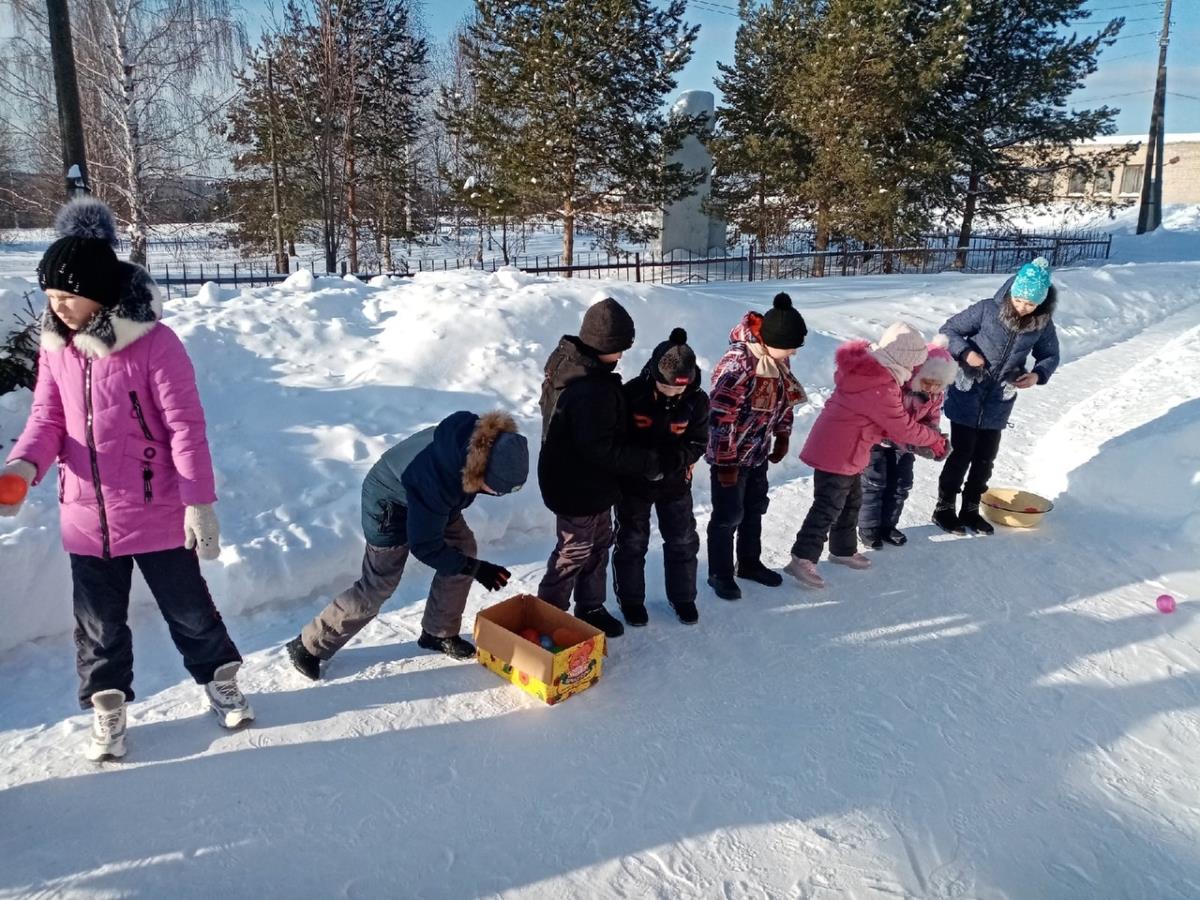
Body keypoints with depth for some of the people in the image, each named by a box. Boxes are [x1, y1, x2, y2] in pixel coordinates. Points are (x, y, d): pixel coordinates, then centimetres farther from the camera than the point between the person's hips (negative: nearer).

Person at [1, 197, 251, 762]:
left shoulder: (153, 342, -16)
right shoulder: (55, 345, 1)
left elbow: (186, 426, -16)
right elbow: (47, 418, 6)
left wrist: (199, 503, -18)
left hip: (156, 513, -4)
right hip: (85, 518, 5)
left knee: (187, 607, 12)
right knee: (98, 620, 16)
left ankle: (219, 680, 34)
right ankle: (106, 708, 35)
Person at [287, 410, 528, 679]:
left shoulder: (482, 441, -26)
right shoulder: (435, 479, -43)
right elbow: (425, 547, -29)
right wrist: (475, 568, -26)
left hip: (431, 500, 7)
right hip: (390, 503, -7)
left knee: (463, 550, 4)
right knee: (378, 587, -1)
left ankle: (439, 633, 21)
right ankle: (309, 646, 15)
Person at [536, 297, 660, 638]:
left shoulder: (567, 366, 1)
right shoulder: (591, 389, -32)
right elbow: (601, 449, -31)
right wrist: (648, 462, -21)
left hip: (588, 481, 10)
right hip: (580, 487, -10)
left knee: (599, 544, 22)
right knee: (575, 552, 7)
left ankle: (591, 609, 36)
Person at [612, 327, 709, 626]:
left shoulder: (697, 400, -15)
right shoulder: (632, 393, -23)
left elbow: (698, 442, -8)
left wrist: (676, 459, -27)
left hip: (675, 483, 2)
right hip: (633, 481, -2)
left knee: (683, 540, 14)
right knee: (631, 542, 11)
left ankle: (682, 596, 35)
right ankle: (630, 599, 31)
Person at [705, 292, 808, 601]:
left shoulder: (778, 358, -3)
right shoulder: (738, 365, -30)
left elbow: (786, 397, 13)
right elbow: (720, 417, -27)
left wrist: (782, 438, 15)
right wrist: (726, 462, -21)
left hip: (759, 452, 8)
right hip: (731, 456, -8)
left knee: (755, 509, 20)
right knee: (728, 516, 5)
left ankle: (750, 564, 39)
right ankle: (720, 575, 22)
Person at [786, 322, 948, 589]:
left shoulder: (866, 365, 4)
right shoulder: (881, 388, -25)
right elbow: (904, 428, -15)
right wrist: (936, 440, -1)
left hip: (845, 451, 10)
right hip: (838, 454, -10)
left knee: (851, 502, 21)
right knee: (828, 508, -6)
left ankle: (843, 549, 35)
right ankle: (803, 559, -3)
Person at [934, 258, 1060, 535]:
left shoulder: (1043, 324, -5)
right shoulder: (987, 310, -16)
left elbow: (1050, 355, 10)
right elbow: (948, 330, -8)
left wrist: (1038, 375, -11)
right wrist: (965, 352, -24)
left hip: (998, 405, 4)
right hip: (967, 397, -4)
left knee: (985, 459, 12)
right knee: (961, 454, 1)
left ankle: (970, 509, 28)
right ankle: (944, 508, 16)